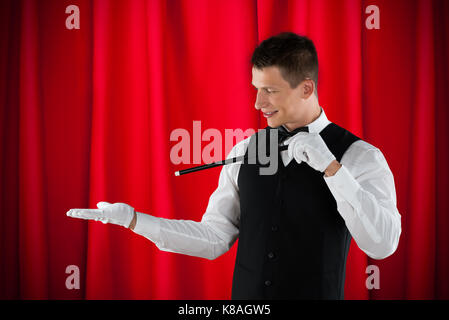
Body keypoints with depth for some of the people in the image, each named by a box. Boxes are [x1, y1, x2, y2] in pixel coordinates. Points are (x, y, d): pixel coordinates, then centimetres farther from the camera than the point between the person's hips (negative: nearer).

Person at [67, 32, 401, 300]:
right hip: (246, 293, 4)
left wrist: (330, 165, -26)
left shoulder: (360, 156, -10)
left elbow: (383, 244, -22)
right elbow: (214, 239, 3)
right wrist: (130, 218, -3)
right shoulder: (246, 151, 2)